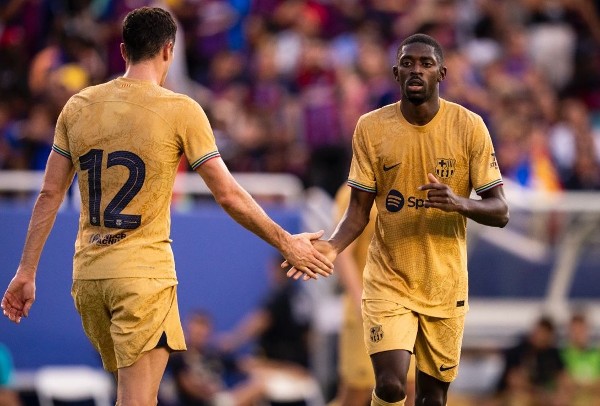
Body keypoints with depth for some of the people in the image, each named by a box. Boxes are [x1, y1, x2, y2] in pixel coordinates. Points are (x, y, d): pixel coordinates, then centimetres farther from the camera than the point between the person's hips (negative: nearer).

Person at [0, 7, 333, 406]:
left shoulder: (79, 106, 6)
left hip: (87, 275, 6)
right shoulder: (181, 111, -7)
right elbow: (229, 195, -6)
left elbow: (49, 195, 7)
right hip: (145, 273, -5)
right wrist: (286, 243, 5)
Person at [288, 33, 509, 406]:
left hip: (445, 284, 1)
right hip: (388, 280, -1)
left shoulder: (468, 127, -7)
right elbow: (359, 209, 0)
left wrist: (459, 203, -28)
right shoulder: (372, 128, -4)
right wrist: (334, 246, -20)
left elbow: (499, 212, -6)